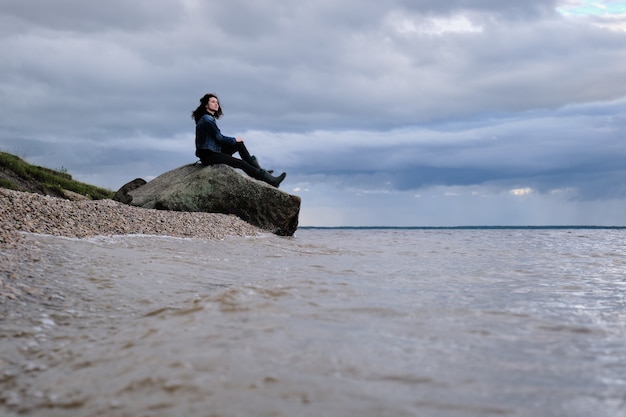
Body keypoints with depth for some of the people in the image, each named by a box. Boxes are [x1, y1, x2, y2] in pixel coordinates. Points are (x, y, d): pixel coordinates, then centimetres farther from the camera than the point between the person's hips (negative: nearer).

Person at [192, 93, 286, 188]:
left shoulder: (209, 118, 15)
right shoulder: (207, 119, -16)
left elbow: (217, 137, 15)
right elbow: (219, 138, -16)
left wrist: (236, 140, 4)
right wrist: (234, 140, 0)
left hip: (213, 150, 10)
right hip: (208, 155, -10)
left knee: (239, 144, 9)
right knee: (241, 163, -16)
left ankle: (258, 170, 5)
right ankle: (270, 180, -15)